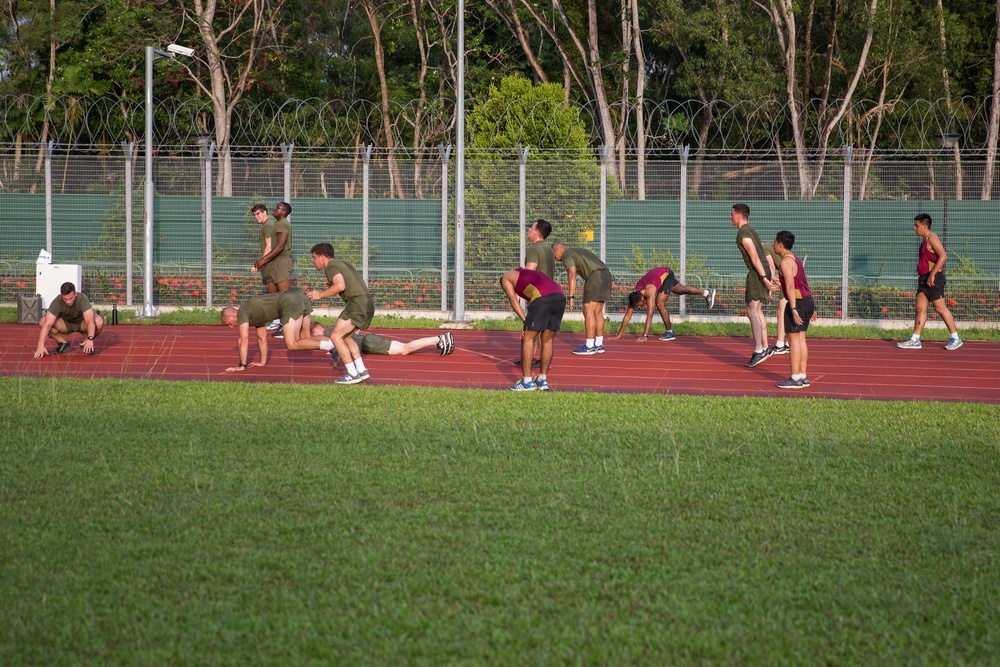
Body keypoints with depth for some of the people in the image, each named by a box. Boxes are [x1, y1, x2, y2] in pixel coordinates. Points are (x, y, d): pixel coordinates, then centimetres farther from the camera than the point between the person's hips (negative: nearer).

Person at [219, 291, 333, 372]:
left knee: (292, 344, -13)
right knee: (304, 338, 17)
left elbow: (244, 340, 2)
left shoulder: (242, 313, 7)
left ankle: (330, 345, -26)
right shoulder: (254, 315, 34)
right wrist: (262, 362, 45)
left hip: (290, 303, -9)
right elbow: (262, 338, 42)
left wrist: (241, 366, 6)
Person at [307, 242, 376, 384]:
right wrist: (332, 289, 19)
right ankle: (362, 371, 19)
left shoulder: (331, 267, -4)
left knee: (336, 337, -8)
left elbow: (340, 286, -20)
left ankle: (352, 374, -9)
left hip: (357, 303, -10)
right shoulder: (342, 264, 25)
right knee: (346, 337, 22)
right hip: (368, 303, 10)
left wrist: (321, 294, -9)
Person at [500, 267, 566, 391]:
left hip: (542, 299, -7)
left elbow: (513, 300, 11)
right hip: (560, 297, 7)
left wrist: (526, 322, 3)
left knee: (527, 338, 5)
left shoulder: (506, 277, 25)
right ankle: (542, 380, 24)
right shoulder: (531, 275, 43)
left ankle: (527, 381, 6)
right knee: (547, 340, 18)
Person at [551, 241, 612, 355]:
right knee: (597, 312, 14)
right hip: (606, 274, 9)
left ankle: (589, 346, -5)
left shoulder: (566, 255, 2)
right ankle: (599, 345, 16)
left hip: (595, 277, -9)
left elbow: (572, 275, -12)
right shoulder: (580, 251, 30)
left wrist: (571, 297, -15)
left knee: (588, 312, -5)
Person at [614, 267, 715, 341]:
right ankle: (707, 293, 47)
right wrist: (619, 335, -20)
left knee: (660, 304, -18)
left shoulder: (649, 293, -42)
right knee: (682, 290, 25)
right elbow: (627, 316, -18)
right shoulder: (634, 296, -24)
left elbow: (649, 315, -46)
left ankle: (670, 332, -3)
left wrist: (645, 336, -51)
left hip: (666, 274, -6)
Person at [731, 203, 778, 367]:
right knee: (758, 311, 16)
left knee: (752, 311, -12)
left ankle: (758, 351, -17)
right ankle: (765, 348, 20)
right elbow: (764, 253, 23)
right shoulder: (751, 231, 20)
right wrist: (770, 276, 25)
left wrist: (763, 278, -24)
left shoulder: (743, 232, -12)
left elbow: (754, 256, -20)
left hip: (757, 273, -10)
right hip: (765, 271, 10)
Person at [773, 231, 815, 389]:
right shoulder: (795, 260, 16)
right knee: (800, 339, 12)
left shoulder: (785, 262, -14)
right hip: (807, 301, 10)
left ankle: (795, 379, -6)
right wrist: (810, 307, 24)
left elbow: (790, 286, -23)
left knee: (793, 339, -6)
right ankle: (803, 377, 13)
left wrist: (793, 309, -28)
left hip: (797, 303, -10)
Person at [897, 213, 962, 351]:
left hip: (933, 279, -10)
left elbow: (943, 256, -22)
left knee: (941, 308, -5)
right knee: (920, 308, 5)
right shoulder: (924, 240, 17)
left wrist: (932, 275, -24)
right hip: (924, 279, 10)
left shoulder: (932, 238, -13)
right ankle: (915, 340, 4)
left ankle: (955, 338, 2)